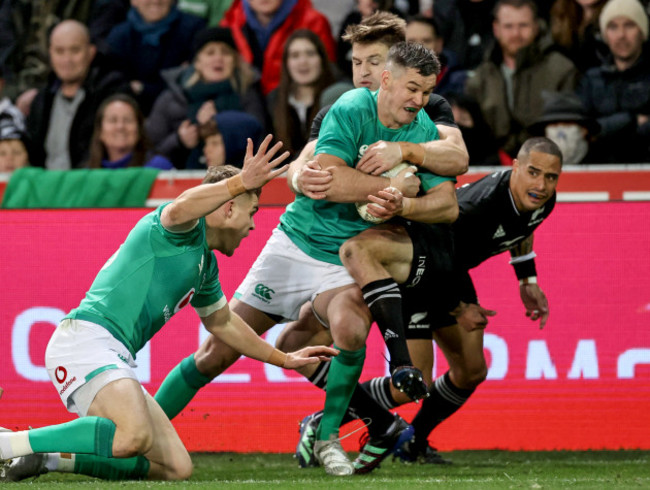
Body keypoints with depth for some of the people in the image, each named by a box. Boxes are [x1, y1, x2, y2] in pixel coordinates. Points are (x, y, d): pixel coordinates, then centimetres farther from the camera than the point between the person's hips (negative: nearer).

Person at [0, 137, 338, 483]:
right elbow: (179, 210, -32)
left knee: (177, 468, 4)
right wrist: (240, 182, -39)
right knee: (134, 438, -37)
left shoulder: (206, 264, 25)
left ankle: (48, 457, 5)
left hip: (116, 358, 10)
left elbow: (222, 323, 43)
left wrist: (283, 359, 47)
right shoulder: (187, 230, -4)